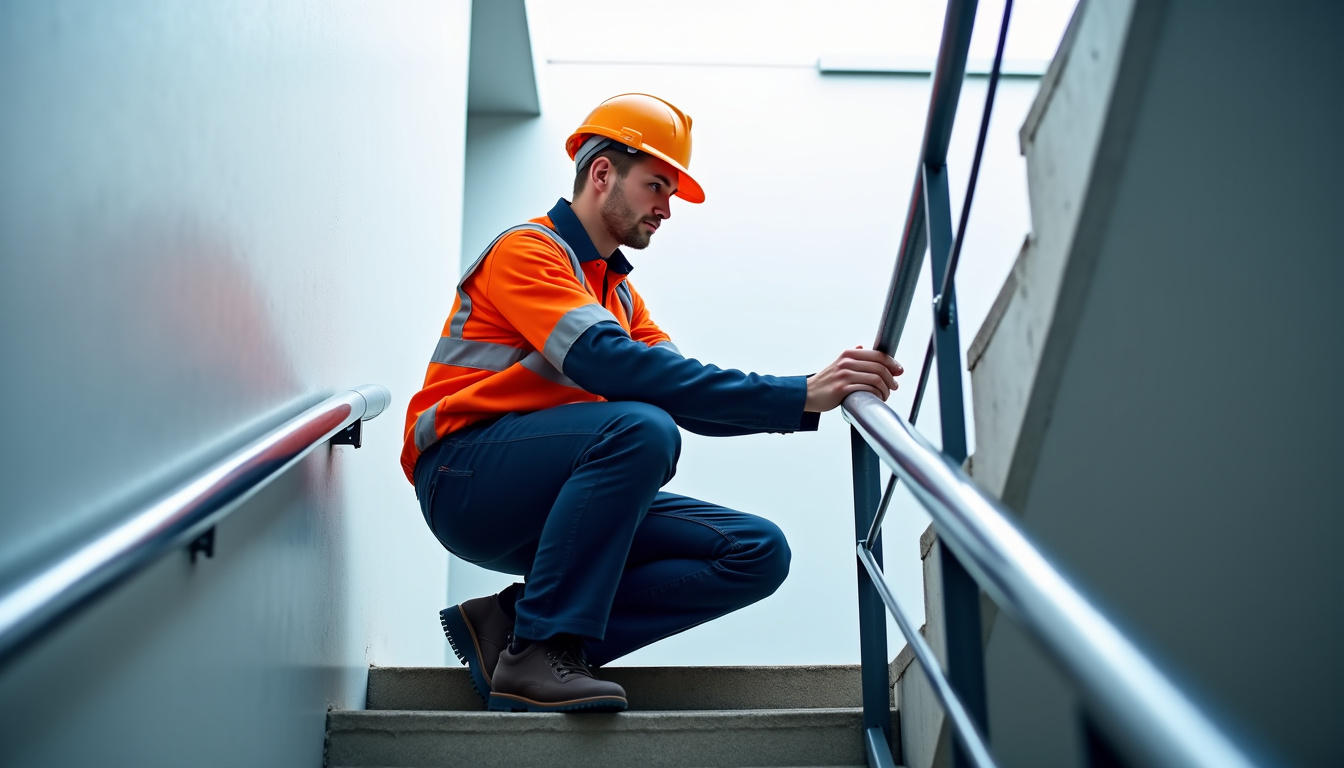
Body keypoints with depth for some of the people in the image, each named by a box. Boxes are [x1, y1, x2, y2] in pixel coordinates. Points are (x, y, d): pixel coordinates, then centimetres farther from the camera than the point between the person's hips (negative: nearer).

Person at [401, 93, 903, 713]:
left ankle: (512, 626, -10)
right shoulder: (528, 250, -6)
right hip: (468, 480, -8)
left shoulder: (619, 291, 21)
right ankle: (537, 651, -24)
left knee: (760, 553, -8)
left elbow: (691, 401, 6)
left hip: (549, 503, 8)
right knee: (641, 428, -34)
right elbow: (607, 363, -24)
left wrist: (810, 399, -11)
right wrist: (797, 396, -28)